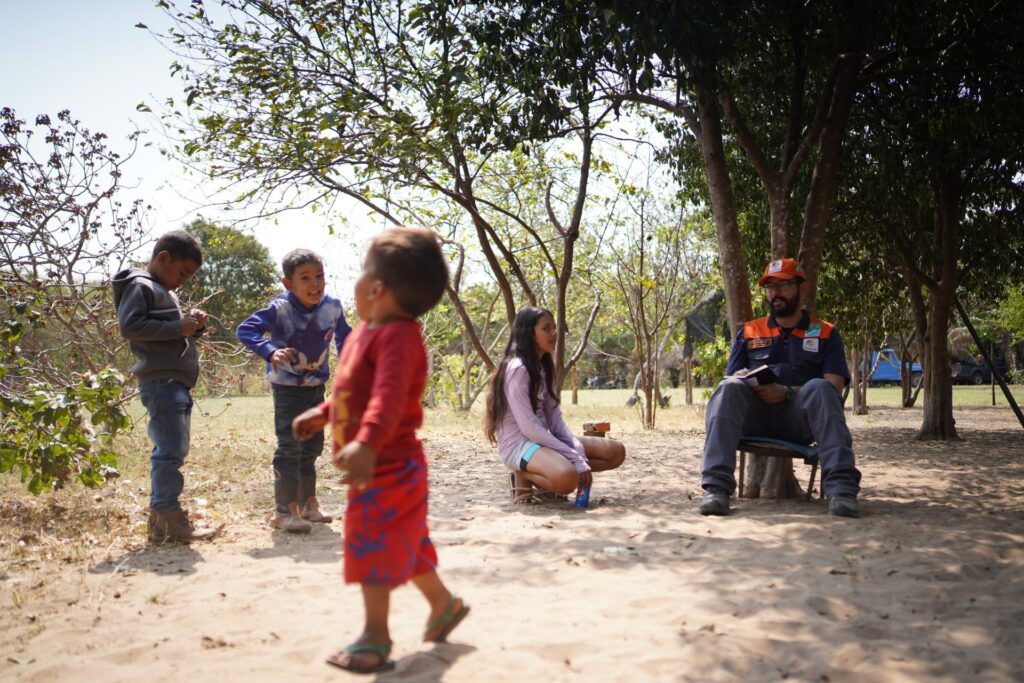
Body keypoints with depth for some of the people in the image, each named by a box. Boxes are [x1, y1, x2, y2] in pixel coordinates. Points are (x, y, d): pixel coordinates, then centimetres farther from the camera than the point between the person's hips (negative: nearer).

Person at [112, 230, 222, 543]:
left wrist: (193, 326, 12)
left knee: (171, 451, 11)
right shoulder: (140, 287, -5)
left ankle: (160, 520, 17)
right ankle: (170, 516, -9)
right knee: (171, 450, -12)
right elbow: (129, 325, -19)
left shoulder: (165, 293, 25)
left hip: (177, 384, 10)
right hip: (161, 381, -10)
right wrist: (177, 328, -17)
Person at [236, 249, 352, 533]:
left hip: (316, 386, 6)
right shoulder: (280, 309, -22)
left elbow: (344, 336, 9)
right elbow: (245, 330, -24)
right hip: (287, 387, -6)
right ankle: (284, 510, -2)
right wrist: (270, 351, -38)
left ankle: (308, 503, 29)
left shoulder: (332, 307, -8)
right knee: (290, 447, -9)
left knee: (312, 446, 15)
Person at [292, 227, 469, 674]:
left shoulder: (396, 335, -22)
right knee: (404, 545, 22)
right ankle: (444, 603, 39)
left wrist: (367, 441, -48)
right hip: (378, 466, 10)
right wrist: (323, 414, 29)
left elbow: (389, 396, -37)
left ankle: (376, 637, 11)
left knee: (373, 547, -2)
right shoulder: (366, 331, 10)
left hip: (388, 466, -10)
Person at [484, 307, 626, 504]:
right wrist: (575, 458, -22)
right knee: (566, 477, -38)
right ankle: (523, 477, -7)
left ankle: (546, 479, 4)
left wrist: (579, 454, -11)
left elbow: (555, 419, 5)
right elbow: (528, 427, -22)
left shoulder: (544, 367, 12)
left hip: (542, 440, 9)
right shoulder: (516, 369, -16)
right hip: (518, 443, -9)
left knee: (615, 452, -1)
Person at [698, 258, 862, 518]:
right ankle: (716, 486, -40)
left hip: (799, 418, -1)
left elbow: (834, 387, 1)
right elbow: (731, 378, 14)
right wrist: (743, 380, -12)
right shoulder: (749, 332, 21)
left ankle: (841, 487, -39)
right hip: (755, 414, 1)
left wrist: (787, 392, -16)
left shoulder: (825, 334, 15)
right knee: (729, 388, -29)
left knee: (819, 388, -32)